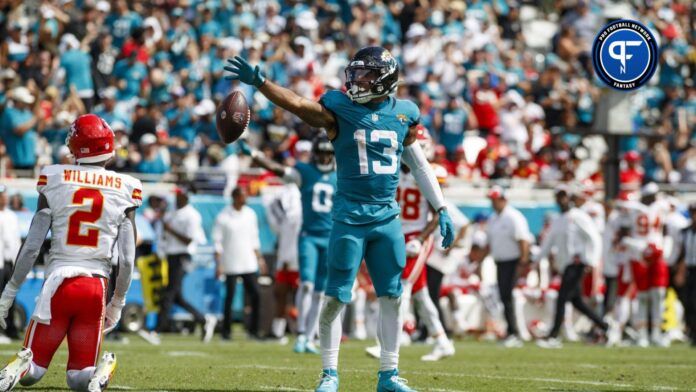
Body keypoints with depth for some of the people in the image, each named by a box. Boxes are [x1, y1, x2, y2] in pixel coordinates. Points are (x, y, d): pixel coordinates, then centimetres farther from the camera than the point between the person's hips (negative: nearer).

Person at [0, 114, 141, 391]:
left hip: (58, 284, -1)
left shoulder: (55, 180, -1)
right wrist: (118, 303, 14)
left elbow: (32, 246, -2)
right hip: (96, 286, 1)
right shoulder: (123, 190, 1)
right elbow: (127, 259, 0)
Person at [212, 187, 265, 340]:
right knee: (229, 297, -2)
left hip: (249, 264, 5)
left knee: (255, 296, -1)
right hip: (231, 264, -5)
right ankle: (226, 331, 6)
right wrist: (219, 264, -11)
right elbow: (217, 241, -6)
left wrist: (259, 258, 13)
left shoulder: (250, 214, 9)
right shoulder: (223, 217, -7)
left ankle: (253, 330, 7)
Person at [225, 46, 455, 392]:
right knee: (336, 297, -3)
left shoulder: (403, 115, 7)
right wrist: (258, 82, -31)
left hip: (387, 217, 3)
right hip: (350, 217, -3)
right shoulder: (339, 109, -3)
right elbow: (296, 103, -16)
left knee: (392, 296, 5)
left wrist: (441, 210, 15)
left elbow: (420, 165, 16)